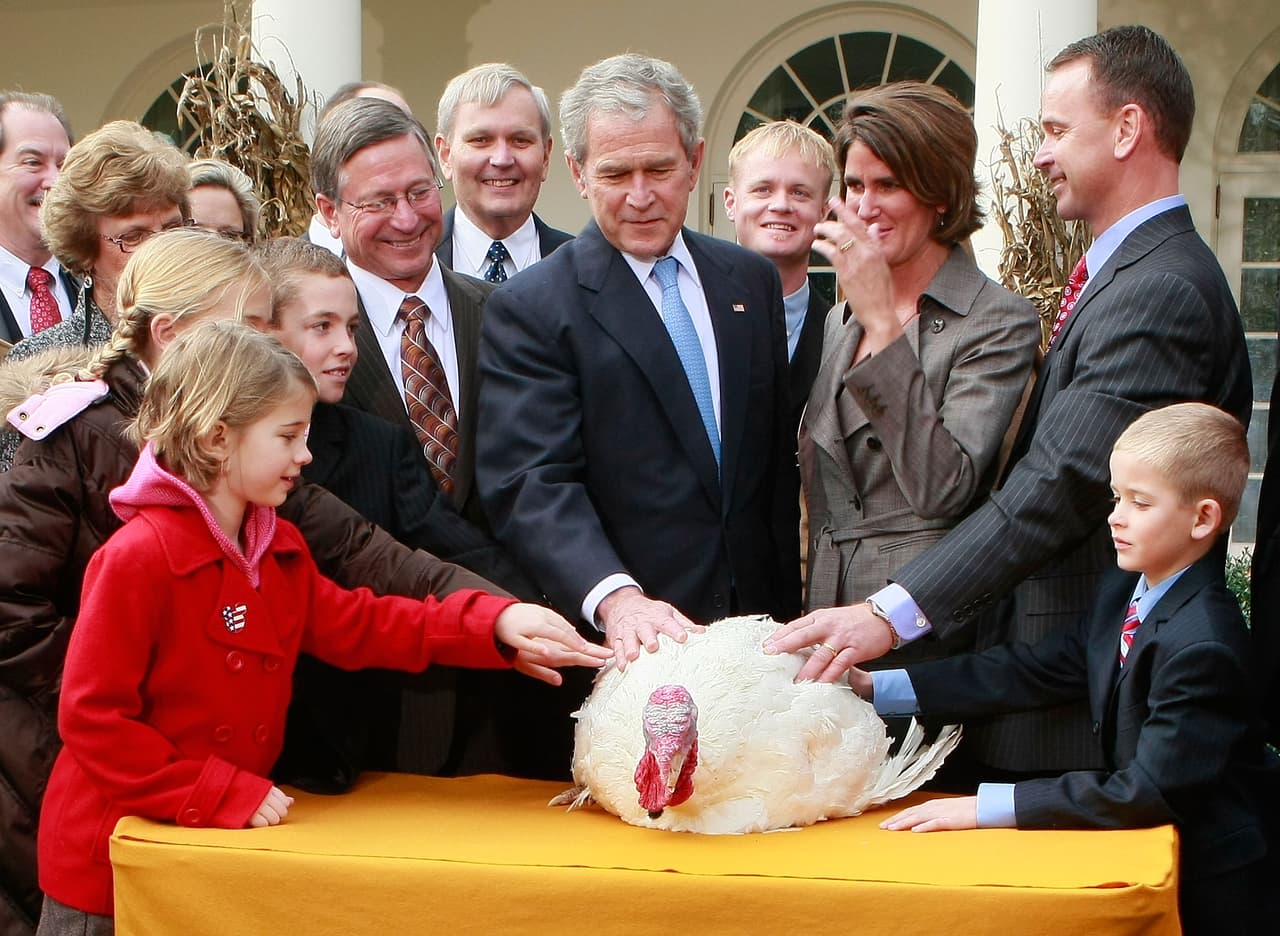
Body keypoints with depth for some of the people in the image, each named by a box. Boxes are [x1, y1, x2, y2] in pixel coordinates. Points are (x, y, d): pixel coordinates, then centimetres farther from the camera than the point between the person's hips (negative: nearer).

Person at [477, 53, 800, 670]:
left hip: (753, 627, 5)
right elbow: (532, 486, -18)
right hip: (622, 645, -4)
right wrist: (615, 597, -33)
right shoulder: (529, 309, -8)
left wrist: (787, 609, 10)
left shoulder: (753, 282, 10)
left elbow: (778, 464, 14)